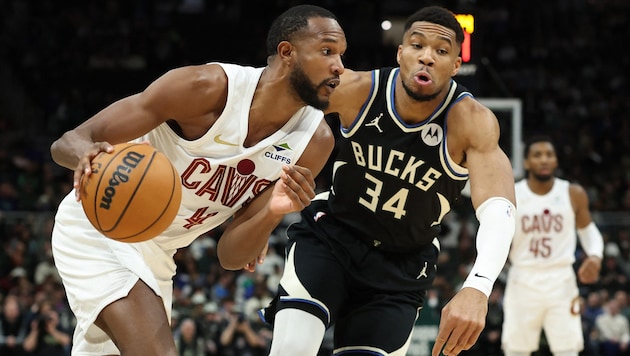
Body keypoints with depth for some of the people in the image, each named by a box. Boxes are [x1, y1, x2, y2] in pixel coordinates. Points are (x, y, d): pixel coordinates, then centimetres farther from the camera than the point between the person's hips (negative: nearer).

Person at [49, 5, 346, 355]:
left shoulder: (315, 143, -9)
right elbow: (69, 143, -23)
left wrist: (273, 214, -28)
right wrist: (90, 156, -47)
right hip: (98, 230, -7)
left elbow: (231, 255, -7)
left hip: (157, 254, 7)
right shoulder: (205, 88, -25)